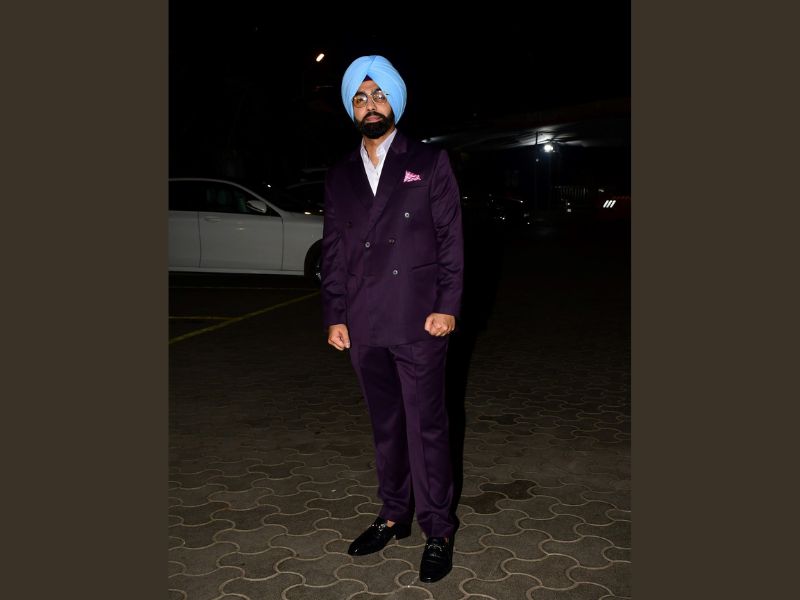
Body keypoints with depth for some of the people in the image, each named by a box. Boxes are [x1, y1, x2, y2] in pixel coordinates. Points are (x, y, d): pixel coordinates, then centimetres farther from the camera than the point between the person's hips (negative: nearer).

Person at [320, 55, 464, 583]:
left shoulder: (430, 163, 3)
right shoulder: (340, 177, 14)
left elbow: (451, 237, -1)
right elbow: (334, 251, 13)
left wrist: (447, 306, -9)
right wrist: (335, 315, 7)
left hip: (418, 322, -4)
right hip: (365, 326, 4)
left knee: (426, 425, 0)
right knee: (386, 425, 14)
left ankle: (438, 530, 14)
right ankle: (394, 515, 29)